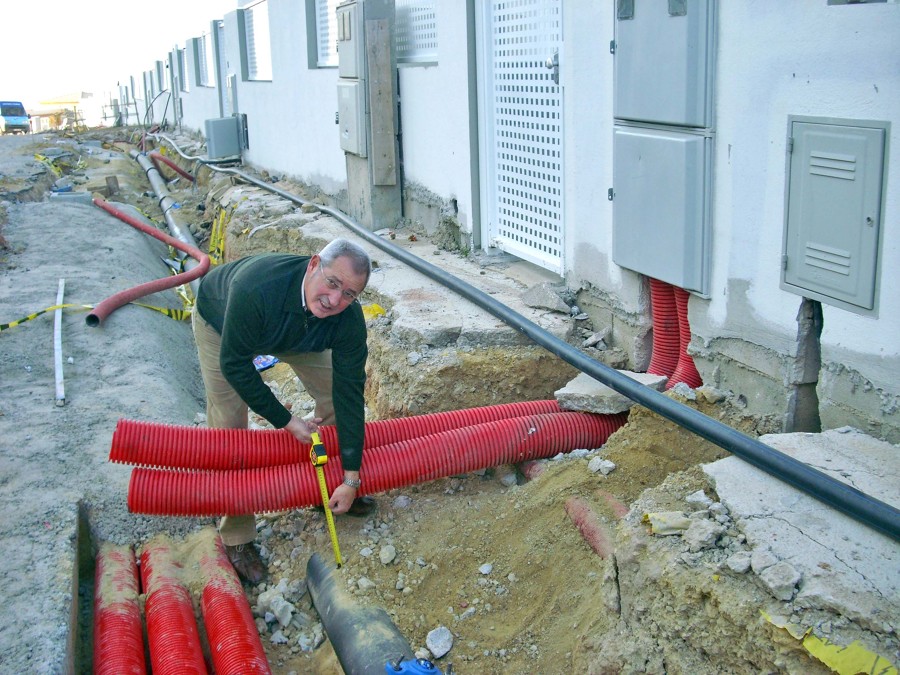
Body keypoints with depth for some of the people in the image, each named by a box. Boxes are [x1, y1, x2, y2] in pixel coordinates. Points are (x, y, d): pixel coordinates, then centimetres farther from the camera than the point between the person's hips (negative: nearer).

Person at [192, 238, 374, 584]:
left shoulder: (349, 320, -31)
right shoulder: (256, 288, -46)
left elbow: (350, 392, -25)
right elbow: (234, 365, -32)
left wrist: (351, 478, -22)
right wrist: (286, 421, -26)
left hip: (294, 331, 4)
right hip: (220, 323, -4)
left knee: (337, 391, -1)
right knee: (228, 427, -10)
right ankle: (236, 537, 6)